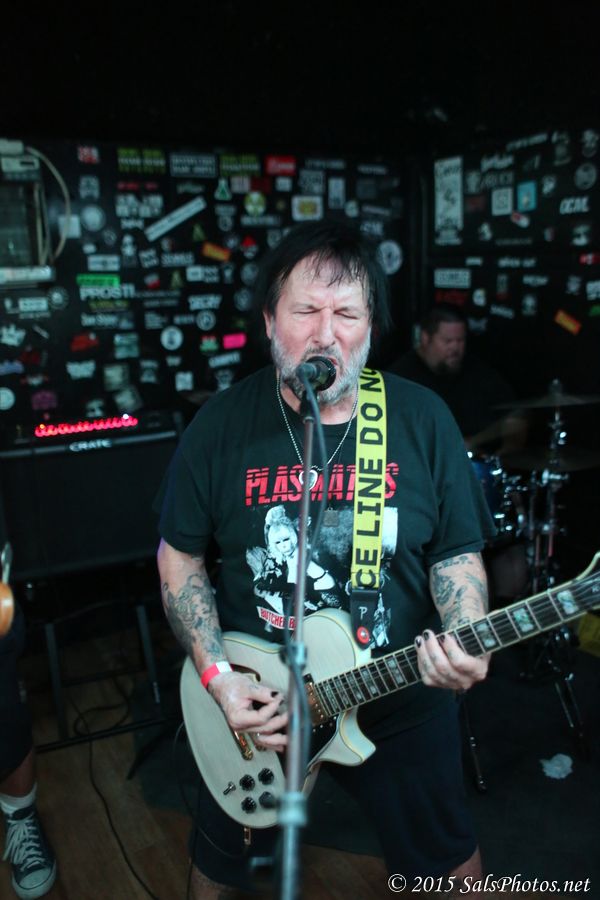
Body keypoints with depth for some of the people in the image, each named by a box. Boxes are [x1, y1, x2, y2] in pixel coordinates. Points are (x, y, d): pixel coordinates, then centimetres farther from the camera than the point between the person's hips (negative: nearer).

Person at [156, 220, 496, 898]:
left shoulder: (423, 420, -11)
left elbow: (457, 552, -4)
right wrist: (217, 675, -13)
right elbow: (179, 554, -4)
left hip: (402, 698, 0)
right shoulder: (221, 425, -12)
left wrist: (466, 643, -22)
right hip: (251, 706, 1)